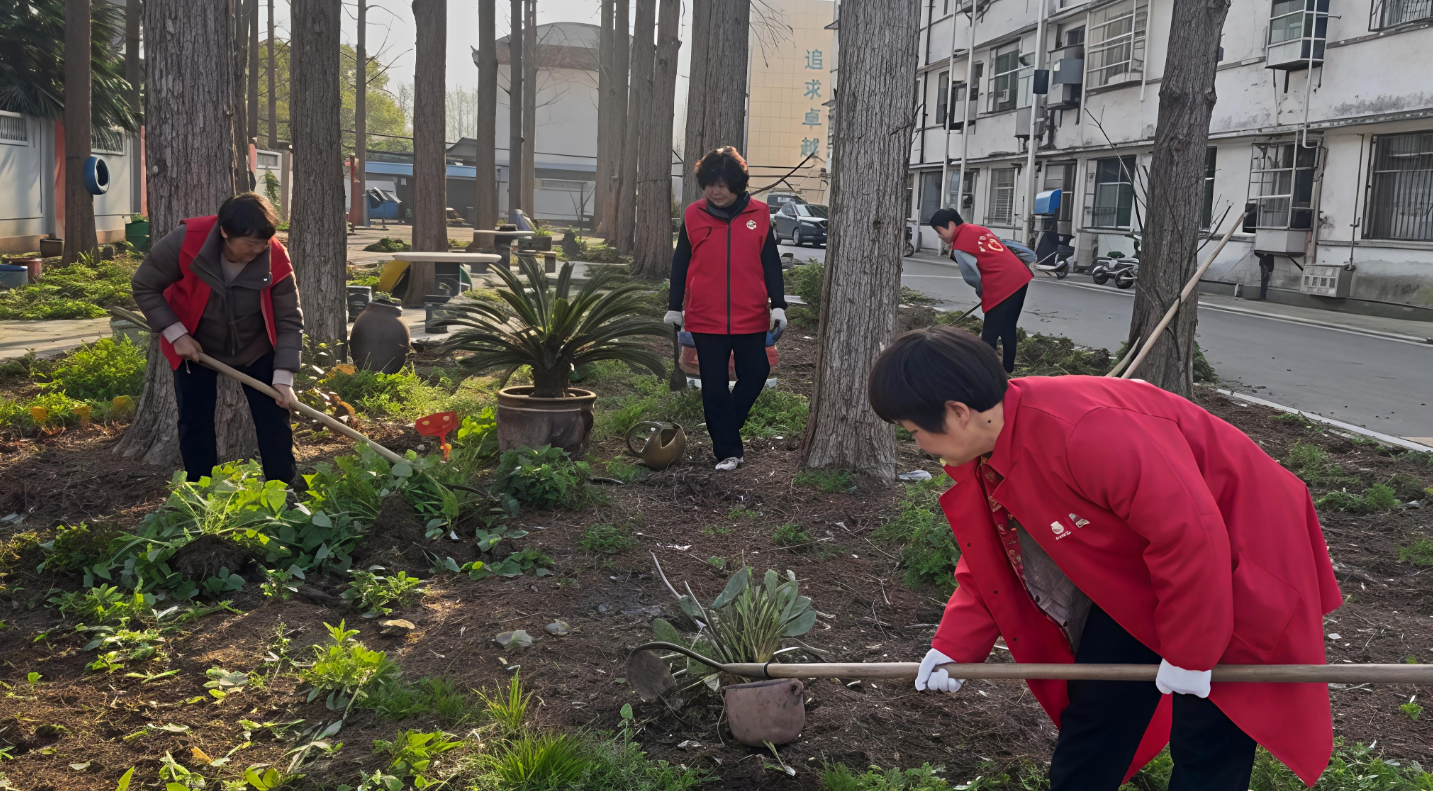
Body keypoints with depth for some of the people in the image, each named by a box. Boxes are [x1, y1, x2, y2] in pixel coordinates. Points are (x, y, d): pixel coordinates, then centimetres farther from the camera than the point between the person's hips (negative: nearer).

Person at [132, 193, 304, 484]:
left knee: (274, 420, -2)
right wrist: (176, 334, -22)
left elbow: (290, 322, -19)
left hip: (255, 348, 1)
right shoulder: (186, 241, -31)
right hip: (194, 346, 0)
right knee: (195, 424, 3)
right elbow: (144, 287, -15)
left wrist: (284, 377, -27)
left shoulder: (276, 259, -27)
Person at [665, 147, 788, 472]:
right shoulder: (693, 215, 1)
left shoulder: (758, 214, 1)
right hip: (706, 318, 0)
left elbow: (771, 262, 4)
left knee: (755, 375, 6)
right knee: (714, 386, 3)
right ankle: (727, 451, 13)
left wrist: (778, 305, -2)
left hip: (751, 316, 1)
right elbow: (680, 263, 8)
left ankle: (724, 429, 28)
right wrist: (674, 307, 8)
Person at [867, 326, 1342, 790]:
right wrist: (954, 648, -7)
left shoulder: (1081, 431, -37)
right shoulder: (982, 457, -6)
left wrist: (1187, 652, -24)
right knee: (1094, 709, 10)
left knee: (1209, 746, -3)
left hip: (1233, 564, -8)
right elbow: (989, 563, 5)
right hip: (1137, 576, 8)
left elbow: (1191, 532, -35)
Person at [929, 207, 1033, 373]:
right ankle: (1008, 369, 28)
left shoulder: (960, 247, -8)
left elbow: (974, 278, -5)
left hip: (1001, 288, -9)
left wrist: (983, 294, 15)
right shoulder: (977, 229, 17)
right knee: (1008, 329, 20)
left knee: (989, 335, 1)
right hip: (1021, 277, 9)